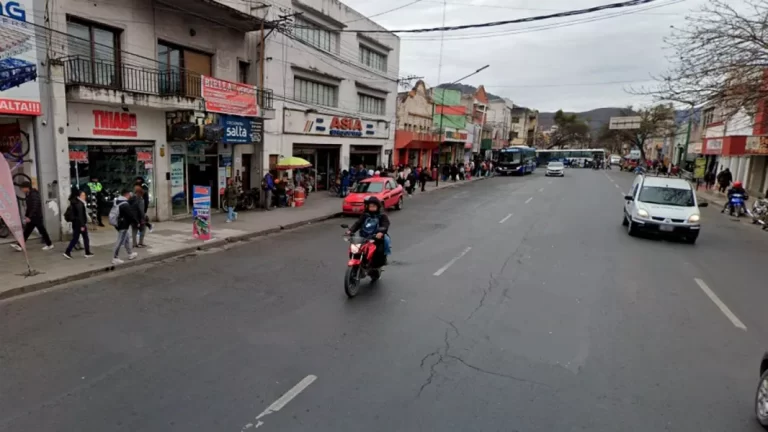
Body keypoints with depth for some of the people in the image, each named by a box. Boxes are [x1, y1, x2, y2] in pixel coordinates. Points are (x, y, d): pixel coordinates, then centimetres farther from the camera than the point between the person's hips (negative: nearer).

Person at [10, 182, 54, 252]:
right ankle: (19, 245, 9)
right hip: (31, 217, 9)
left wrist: (29, 217, -25)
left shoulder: (34, 195, -19)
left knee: (42, 231, 0)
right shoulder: (29, 195, 11)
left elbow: (35, 207, -25)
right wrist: (26, 216, 17)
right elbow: (29, 207, 19)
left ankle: (49, 244, 10)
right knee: (26, 231, 8)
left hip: (36, 217, -9)